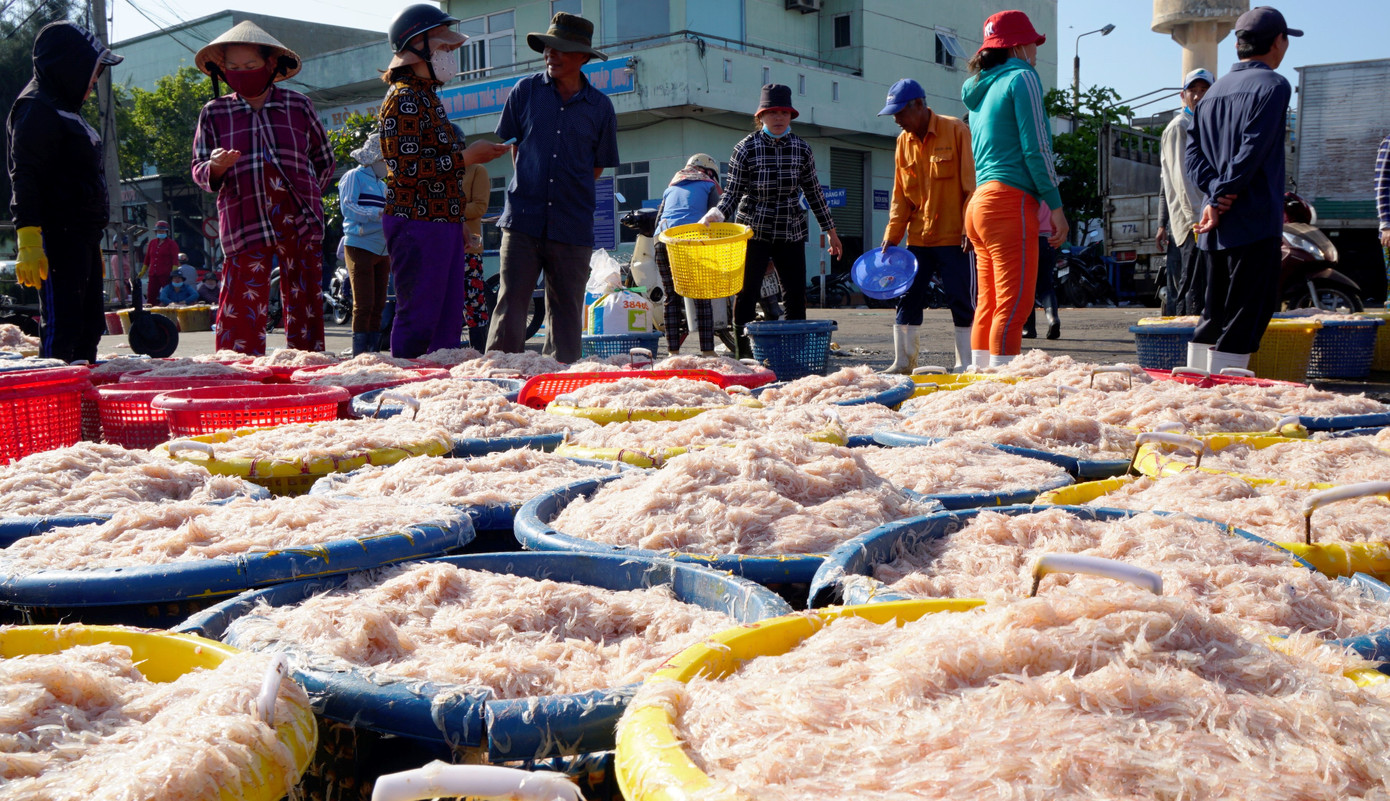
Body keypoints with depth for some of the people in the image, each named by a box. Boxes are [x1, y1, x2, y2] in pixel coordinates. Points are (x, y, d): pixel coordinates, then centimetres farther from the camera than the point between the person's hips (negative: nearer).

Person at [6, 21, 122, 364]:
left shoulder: (67, 110, 22)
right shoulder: (36, 109, -8)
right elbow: (24, 179, -16)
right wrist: (29, 242, -25)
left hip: (81, 236, 10)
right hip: (57, 236, -10)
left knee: (90, 325, 11)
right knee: (61, 329, -13)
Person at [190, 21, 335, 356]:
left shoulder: (299, 106, 9)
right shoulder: (214, 114, 8)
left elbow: (324, 160, 19)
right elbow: (199, 170, 8)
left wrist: (307, 195, 9)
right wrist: (216, 167, -14)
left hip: (299, 221, 1)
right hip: (244, 224, -1)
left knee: (304, 303, 4)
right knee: (242, 307, -6)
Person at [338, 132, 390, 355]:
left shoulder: (382, 184, 23)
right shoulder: (353, 177, -1)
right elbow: (347, 208, -15)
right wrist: (378, 214, -25)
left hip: (381, 251, 8)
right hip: (360, 247, -8)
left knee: (378, 304, 7)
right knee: (363, 303, -11)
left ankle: (372, 349, 12)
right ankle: (359, 352, -8)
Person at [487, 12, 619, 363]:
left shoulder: (600, 106, 5)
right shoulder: (525, 91, 6)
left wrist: (570, 197, 11)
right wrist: (530, 190, 14)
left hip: (572, 228, 1)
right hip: (522, 221, -1)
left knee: (566, 314, 7)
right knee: (510, 308, -5)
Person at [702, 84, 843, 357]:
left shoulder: (801, 148, 4)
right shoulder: (746, 148, -5)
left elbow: (814, 192, 12)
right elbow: (733, 191, -5)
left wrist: (830, 229, 15)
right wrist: (717, 213, -24)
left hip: (791, 232, 3)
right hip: (753, 232, -3)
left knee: (796, 296, 3)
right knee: (747, 294, -4)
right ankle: (743, 354, 3)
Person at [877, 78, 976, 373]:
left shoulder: (956, 131, -7)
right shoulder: (903, 141, 9)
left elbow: (971, 184, -9)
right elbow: (900, 196, 12)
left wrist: (969, 227, -14)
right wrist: (892, 236, 5)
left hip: (953, 236, -5)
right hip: (917, 237, 6)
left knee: (961, 302, -1)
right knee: (907, 299, 5)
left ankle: (965, 364, 6)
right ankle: (903, 362, 13)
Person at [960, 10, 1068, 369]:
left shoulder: (980, 90, 24)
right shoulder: (1021, 77, -1)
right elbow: (1035, 148, -9)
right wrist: (1056, 206, -7)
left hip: (980, 204, 9)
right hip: (1011, 203, -9)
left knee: (988, 305, 7)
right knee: (1014, 305, -12)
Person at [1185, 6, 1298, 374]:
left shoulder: (1213, 91, 18)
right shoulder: (1272, 85, -6)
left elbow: (1193, 151, 8)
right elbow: (1252, 152, -15)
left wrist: (1214, 193, -3)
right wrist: (1225, 196, -10)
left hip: (1215, 226, 8)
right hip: (1255, 220, -8)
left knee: (1213, 314, 14)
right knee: (1245, 316, -6)